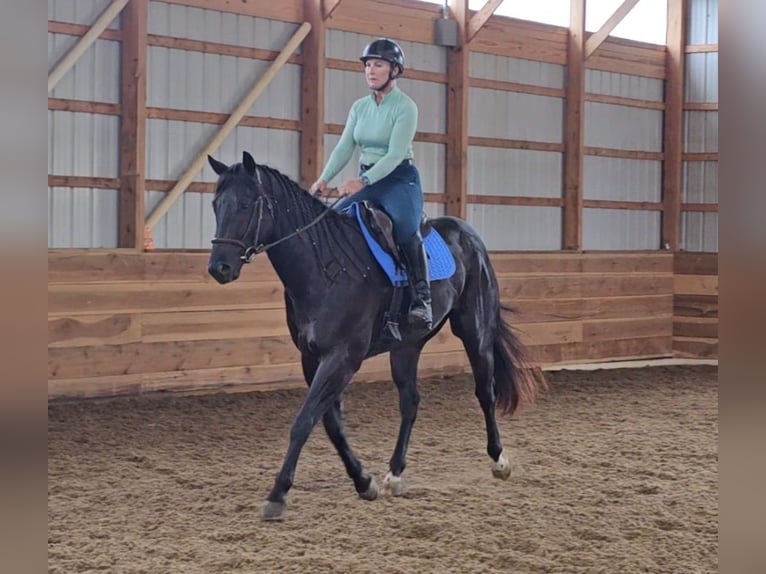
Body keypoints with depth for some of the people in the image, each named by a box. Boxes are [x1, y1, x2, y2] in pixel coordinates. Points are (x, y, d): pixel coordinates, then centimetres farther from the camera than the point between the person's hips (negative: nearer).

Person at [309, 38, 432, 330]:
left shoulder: (405, 107, -10)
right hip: (365, 181, 7)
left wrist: (363, 181, -31)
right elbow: (344, 147, 5)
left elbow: (395, 154, -19)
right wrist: (323, 179, -10)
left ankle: (422, 300, -32)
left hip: (400, 179, -7)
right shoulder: (360, 107, 9)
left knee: (405, 227, -34)